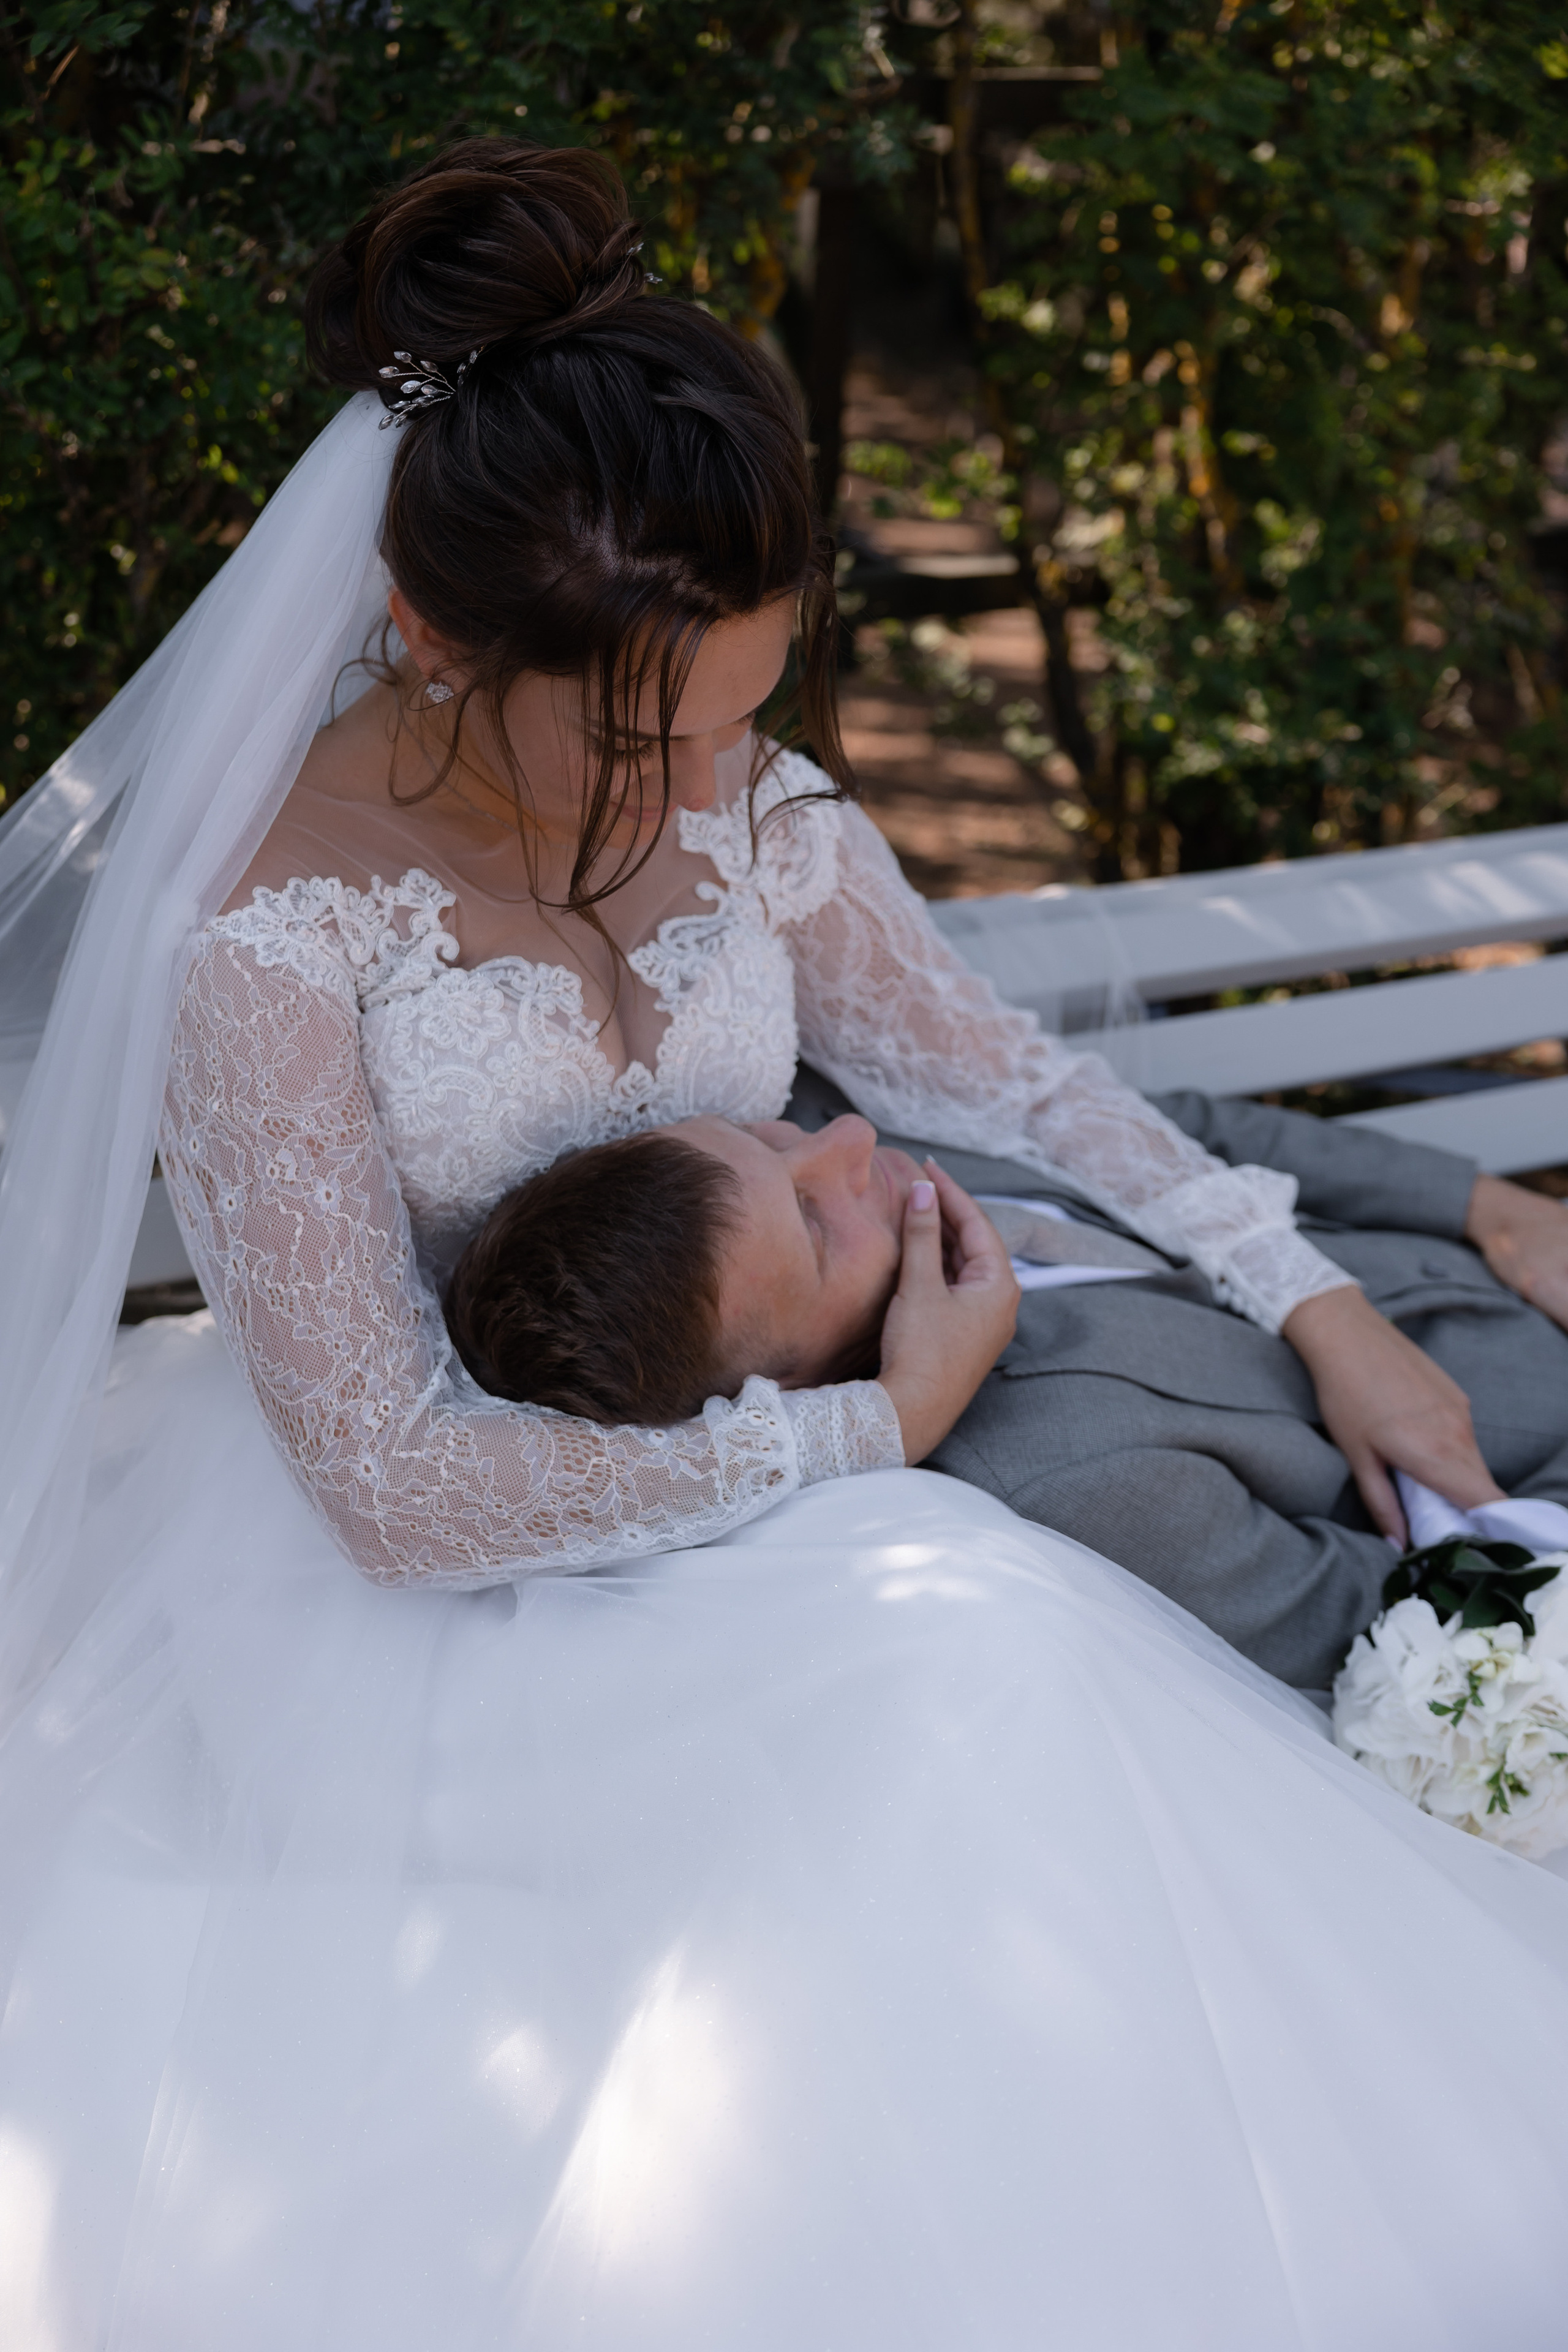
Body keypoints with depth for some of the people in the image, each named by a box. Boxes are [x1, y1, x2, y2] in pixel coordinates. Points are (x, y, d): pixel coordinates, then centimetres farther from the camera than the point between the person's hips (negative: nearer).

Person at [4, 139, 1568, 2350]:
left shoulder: (746, 806, -2)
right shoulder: (263, 930, -20)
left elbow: (1005, 1077, 10)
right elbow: (395, 1483, -22)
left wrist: (1319, 1307, -2)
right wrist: (873, 1433, -19)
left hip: (745, 1494, 6)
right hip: (442, 1599, -5)